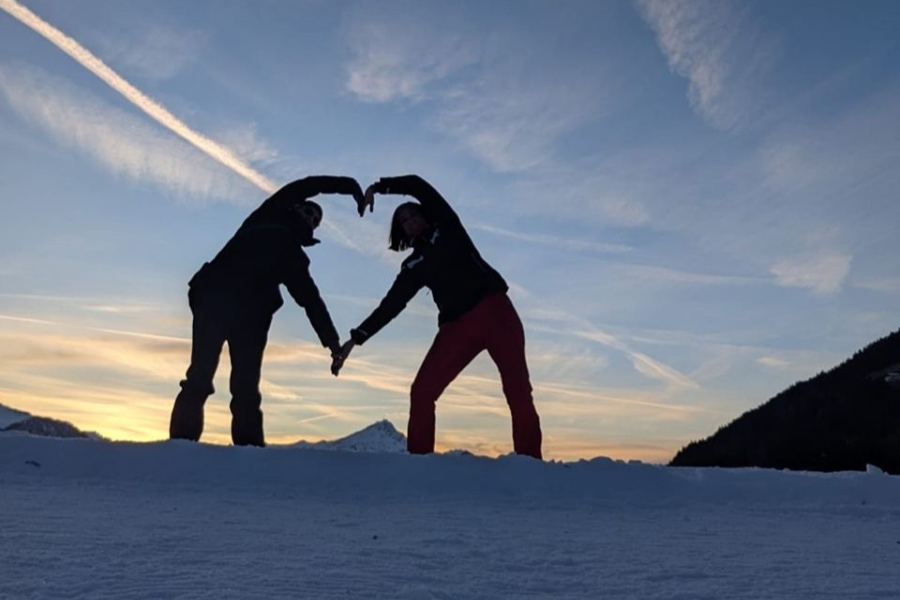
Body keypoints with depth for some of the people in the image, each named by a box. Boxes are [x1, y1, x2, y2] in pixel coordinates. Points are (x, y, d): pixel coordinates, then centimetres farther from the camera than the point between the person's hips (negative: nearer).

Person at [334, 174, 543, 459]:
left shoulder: (447, 227, 15)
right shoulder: (414, 265, 20)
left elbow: (418, 185, 6)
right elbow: (390, 305, 15)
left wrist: (380, 186, 3)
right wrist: (357, 337, 9)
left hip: (495, 311, -3)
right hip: (457, 326, 4)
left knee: (518, 390, -14)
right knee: (421, 392, -8)